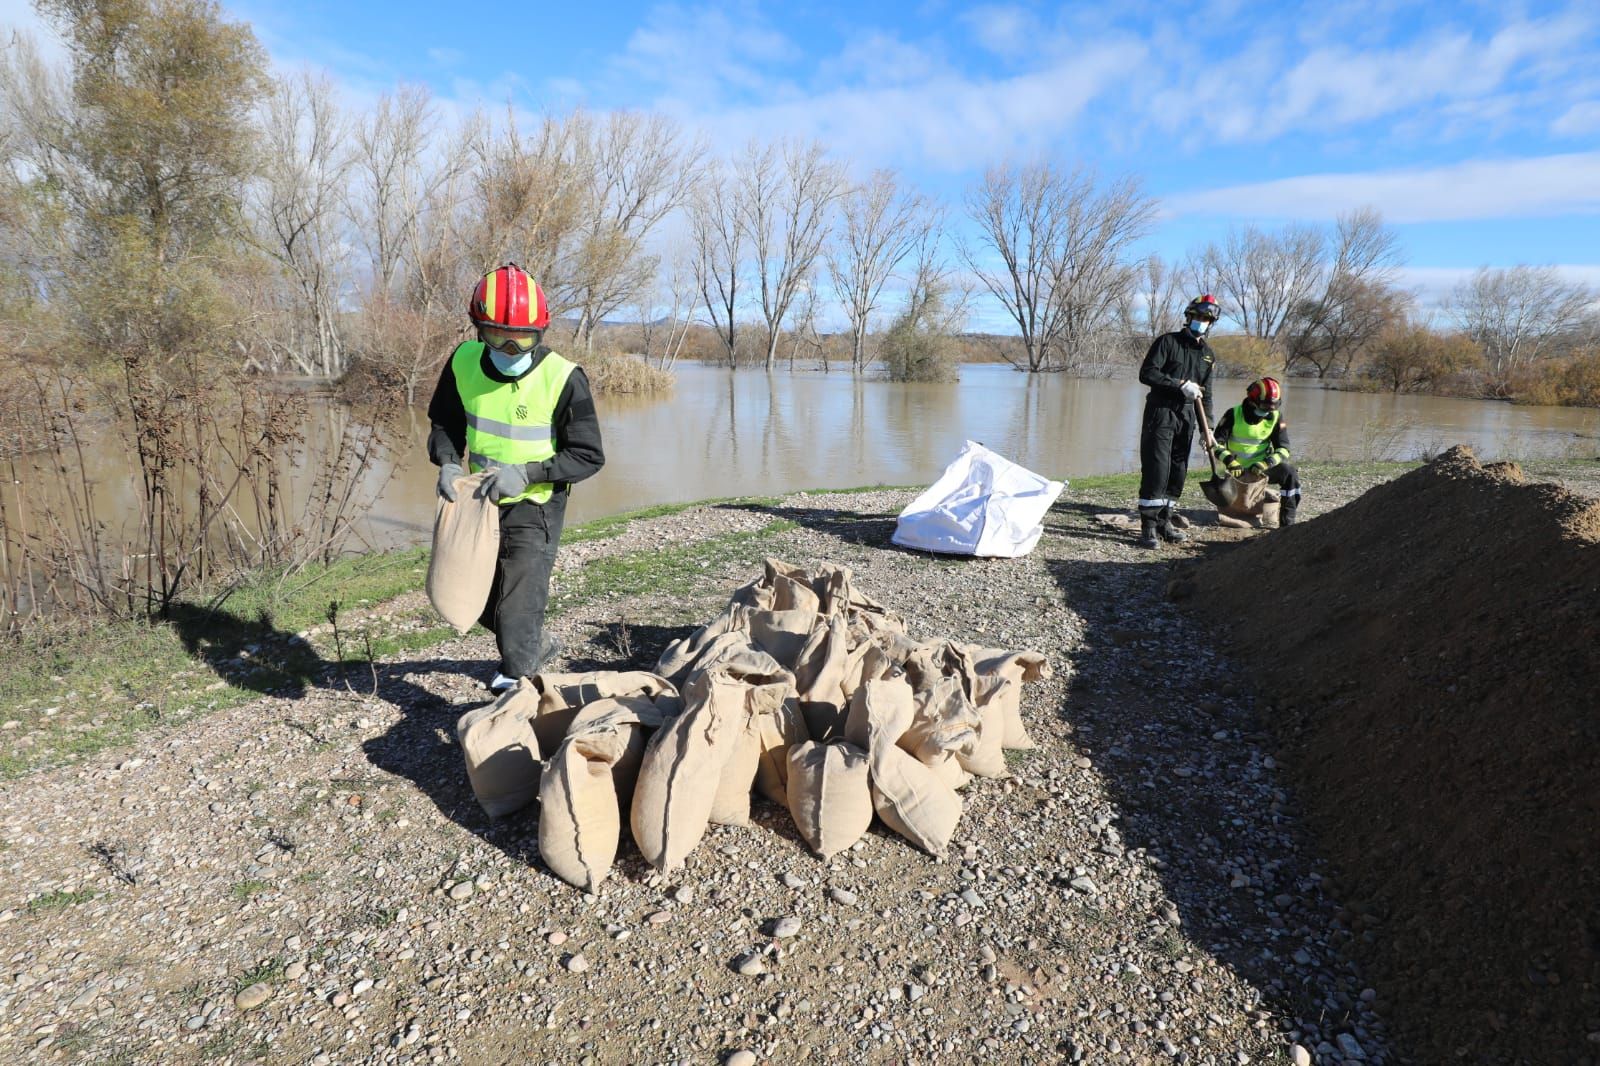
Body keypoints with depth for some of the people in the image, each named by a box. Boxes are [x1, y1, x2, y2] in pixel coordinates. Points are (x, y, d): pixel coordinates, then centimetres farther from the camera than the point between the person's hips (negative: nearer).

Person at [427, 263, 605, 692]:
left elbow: (588, 455, -15)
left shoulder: (563, 378, -21)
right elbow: (444, 422, 10)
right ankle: (535, 647, 45)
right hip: (479, 500, 6)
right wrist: (448, 463, -11)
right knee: (477, 596, 20)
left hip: (535, 505, -6)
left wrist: (526, 473, -26)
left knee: (519, 604, -6)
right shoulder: (464, 362, -7)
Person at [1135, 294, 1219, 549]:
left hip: (1186, 416, 6)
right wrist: (1181, 384, -19)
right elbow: (1147, 374, -15)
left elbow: (1206, 393, 19)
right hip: (1160, 412, -6)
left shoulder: (1208, 354, 15)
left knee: (1178, 471, 6)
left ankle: (1164, 521, 15)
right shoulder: (1167, 341, -3)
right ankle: (1148, 526, -9)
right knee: (1156, 469, -12)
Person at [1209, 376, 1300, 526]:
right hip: (1238, 469, -1)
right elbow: (1217, 443, -9)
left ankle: (1287, 522, -20)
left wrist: (1265, 464, -25)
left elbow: (1283, 449, -6)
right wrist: (1229, 461, -27)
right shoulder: (1234, 415, -9)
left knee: (1290, 473, -25)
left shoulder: (1275, 417, -3)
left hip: (1261, 468, 2)